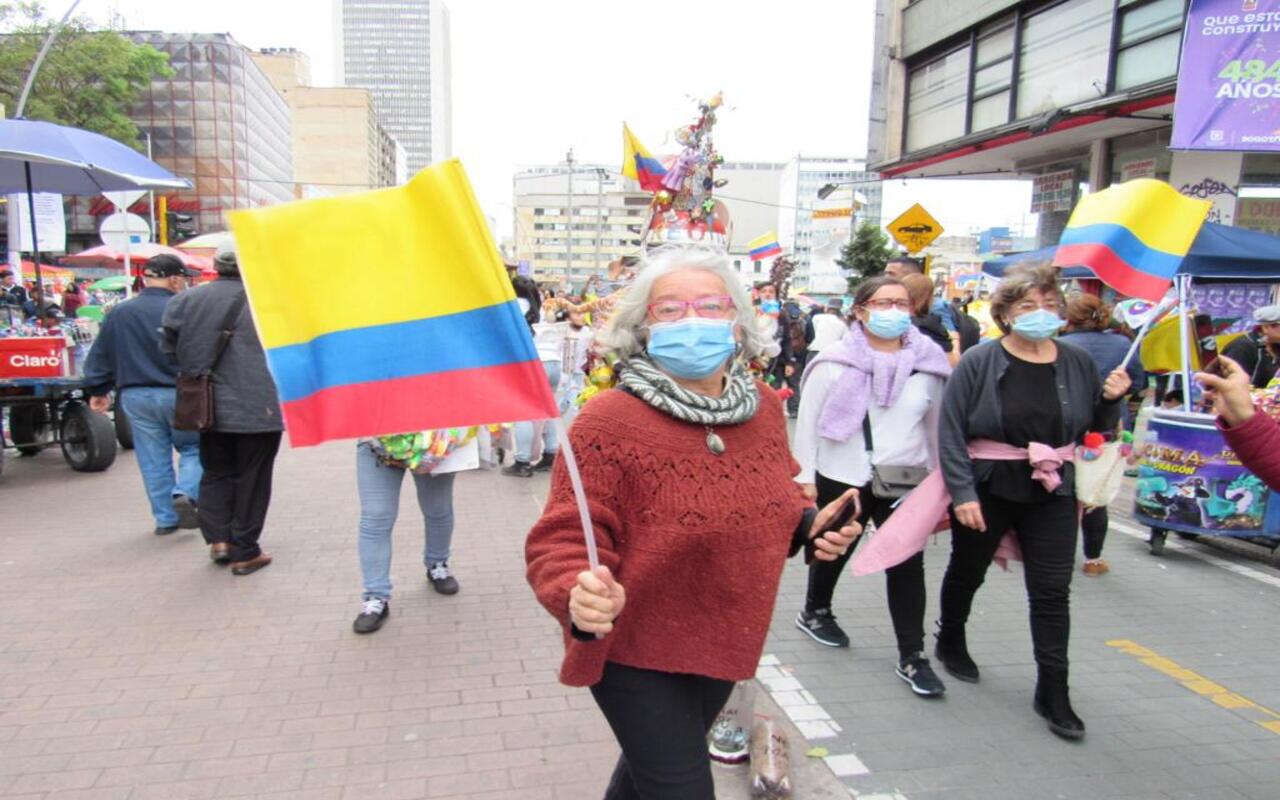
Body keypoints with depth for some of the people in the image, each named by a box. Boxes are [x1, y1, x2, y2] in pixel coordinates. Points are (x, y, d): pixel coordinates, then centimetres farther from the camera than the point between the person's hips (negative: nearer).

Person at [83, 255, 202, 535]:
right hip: (178, 394, -4)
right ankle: (186, 493, -13)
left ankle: (165, 518, 15)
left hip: (136, 396, 4)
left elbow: (99, 357, 11)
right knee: (194, 448, 11)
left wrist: (97, 390, 21)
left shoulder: (119, 313, 4)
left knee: (153, 459, 10)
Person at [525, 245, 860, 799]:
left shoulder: (763, 407, -3)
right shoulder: (608, 421, -24)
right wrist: (578, 597, -44)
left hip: (726, 644, 7)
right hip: (634, 652, -6)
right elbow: (562, 543, -24)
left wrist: (808, 526, -6)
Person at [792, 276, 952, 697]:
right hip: (842, 478, -2)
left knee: (908, 566, 2)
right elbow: (808, 422, -4)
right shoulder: (834, 363, -9)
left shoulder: (928, 363, 0)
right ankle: (814, 612, 44)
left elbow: (936, 426, 11)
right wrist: (805, 476, -5)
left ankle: (912, 657, 15)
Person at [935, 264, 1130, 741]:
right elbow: (951, 431, -14)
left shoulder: (1077, 363, 1)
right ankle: (950, 643, 43)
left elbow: (1097, 427, 12)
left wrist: (1112, 398, -9)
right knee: (967, 572, 16)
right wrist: (962, 492, -20)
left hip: (1053, 494, 2)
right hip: (987, 489, -2)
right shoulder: (979, 362, -11)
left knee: (1052, 591, 2)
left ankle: (1053, 692, 13)